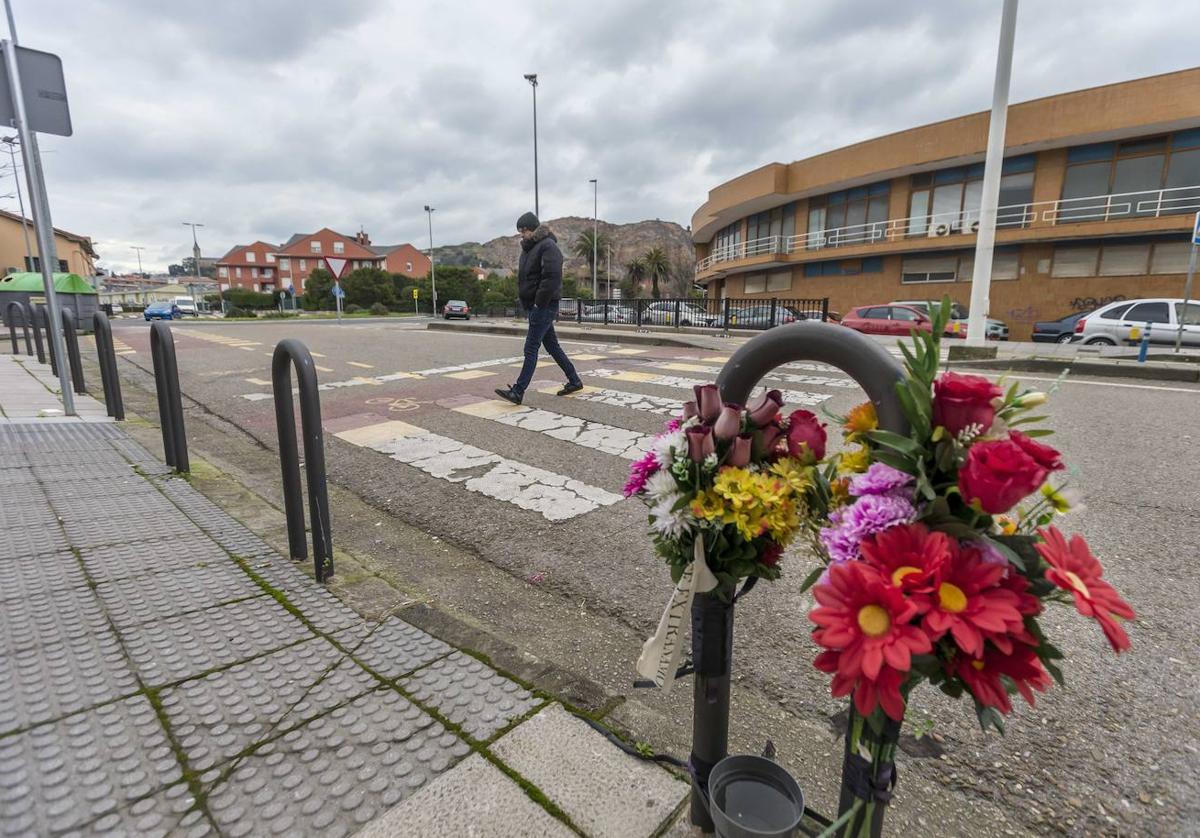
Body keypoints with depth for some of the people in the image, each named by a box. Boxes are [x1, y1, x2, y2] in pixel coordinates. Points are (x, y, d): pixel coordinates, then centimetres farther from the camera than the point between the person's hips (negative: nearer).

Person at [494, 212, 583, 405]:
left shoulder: (548, 246, -13)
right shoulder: (529, 247, 16)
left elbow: (552, 277, -24)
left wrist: (539, 302, -22)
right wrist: (525, 300, 12)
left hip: (544, 306, -10)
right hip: (534, 305, 10)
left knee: (531, 349, -9)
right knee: (552, 345, 14)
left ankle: (517, 392, -8)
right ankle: (574, 381, 24)